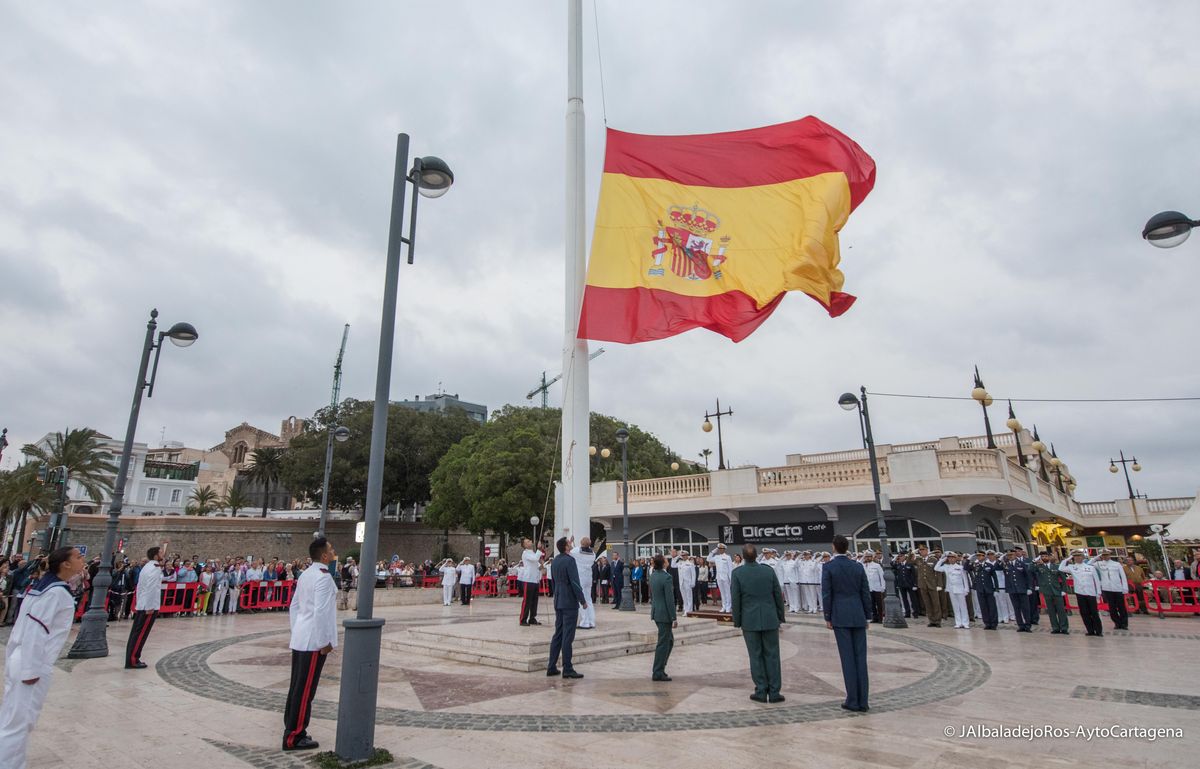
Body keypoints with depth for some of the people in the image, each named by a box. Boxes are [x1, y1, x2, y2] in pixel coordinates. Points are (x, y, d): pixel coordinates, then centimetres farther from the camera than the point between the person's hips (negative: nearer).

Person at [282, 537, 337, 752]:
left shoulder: (305, 574, 8)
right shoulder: (323, 577, -20)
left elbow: (294, 607, 15)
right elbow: (320, 612, -23)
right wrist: (325, 642, -16)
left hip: (299, 639, 9)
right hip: (314, 641, -9)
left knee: (296, 686, 17)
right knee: (305, 690, 0)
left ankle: (292, 729, 28)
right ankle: (294, 737, 8)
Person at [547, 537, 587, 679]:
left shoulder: (554, 561, 10)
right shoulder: (569, 560, -16)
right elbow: (575, 582, -18)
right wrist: (583, 601, -10)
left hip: (558, 602, 8)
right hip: (570, 602, -8)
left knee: (558, 634, 13)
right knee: (567, 636, -4)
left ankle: (551, 667, 16)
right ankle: (567, 669, 0)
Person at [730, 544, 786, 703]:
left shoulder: (737, 573, -8)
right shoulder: (769, 571, -3)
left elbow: (735, 599, -6)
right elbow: (778, 595, 3)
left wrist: (737, 621, 4)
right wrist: (781, 616, 13)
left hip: (749, 621, -1)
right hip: (770, 619, 1)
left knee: (756, 656, 7)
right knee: (772, 655, 8)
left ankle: (761, 691, 10)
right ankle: (774, 692, 10)